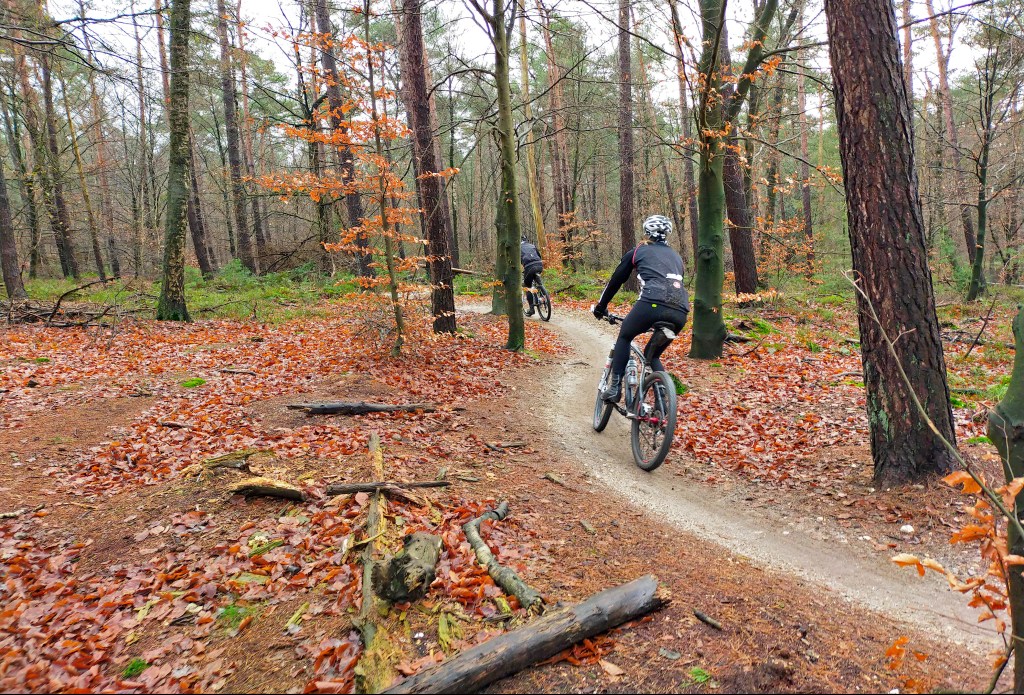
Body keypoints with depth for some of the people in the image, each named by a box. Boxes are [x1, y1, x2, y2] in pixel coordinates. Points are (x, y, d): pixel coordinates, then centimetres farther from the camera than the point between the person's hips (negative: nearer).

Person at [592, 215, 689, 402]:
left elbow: (616, 280, 25)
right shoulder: (676, 256, 33)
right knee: (653, 354, 26)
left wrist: (601, 306, 38)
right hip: (680, 312, 4)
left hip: (652, 302, -4)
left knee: (624, 337, 23)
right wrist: (659, 319, 51)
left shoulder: (638, 251, 21)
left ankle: (615, 387, 11)